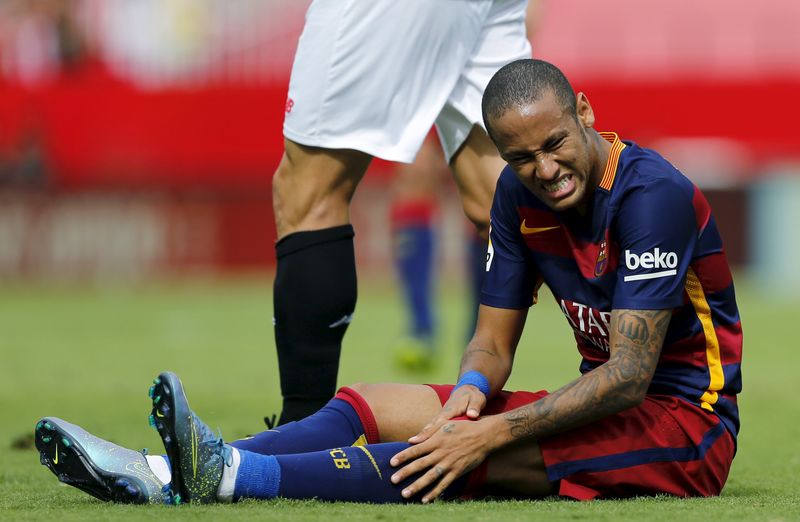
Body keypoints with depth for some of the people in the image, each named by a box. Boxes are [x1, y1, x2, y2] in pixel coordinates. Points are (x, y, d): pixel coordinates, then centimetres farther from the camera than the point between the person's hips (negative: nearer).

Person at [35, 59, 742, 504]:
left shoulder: (653, 193, -20)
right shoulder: (519, 197, 5)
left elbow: (630, 372, -26)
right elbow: (494, 339, 8)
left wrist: (493, 432, -33)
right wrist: (473, 389, -17)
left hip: (684, 422, -8)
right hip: (605, 409, 8)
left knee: (488, 457, -32)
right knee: (378, 407, -6)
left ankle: (234, 475, -46)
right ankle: (171, 476, -24)